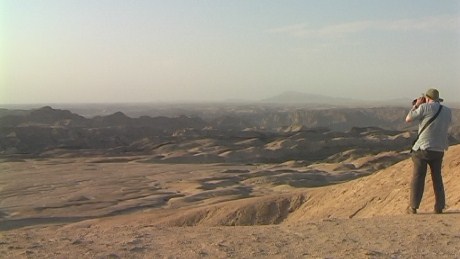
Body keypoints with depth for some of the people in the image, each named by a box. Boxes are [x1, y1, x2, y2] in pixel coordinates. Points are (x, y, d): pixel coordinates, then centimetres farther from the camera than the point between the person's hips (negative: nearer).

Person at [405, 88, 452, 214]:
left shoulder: (425, 107, -8)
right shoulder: (448, 111, 9)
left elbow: (408, 119, -2)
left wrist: (416, 105, 11)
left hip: (423, 148, -4)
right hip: (439, 150, 5)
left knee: (418, 178, 4)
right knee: (437, 178, 16)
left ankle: (413, 207, 6)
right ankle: (439, 207, 15)